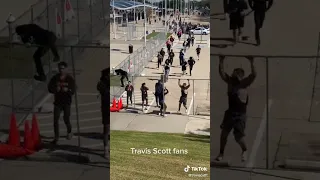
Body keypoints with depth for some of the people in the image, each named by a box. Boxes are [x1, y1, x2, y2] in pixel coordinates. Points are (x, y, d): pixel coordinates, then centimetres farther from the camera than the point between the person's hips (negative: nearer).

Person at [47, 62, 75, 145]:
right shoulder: (55, 78, 0)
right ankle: (56, 137, 5)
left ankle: (69, 130, 34)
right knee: (55, 119, -4)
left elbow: (73, 91, -9)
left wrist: (67, 90, -30)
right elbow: (49, 88, 0)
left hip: (67, 102, -2)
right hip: (57, 101, 2)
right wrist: (55, 89, -21)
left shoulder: (70, 79, -5)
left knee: (66, 119, 2)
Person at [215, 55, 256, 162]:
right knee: (224, 133, 3)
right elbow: (222, 73, 1)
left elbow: (254, 75, -23)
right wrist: (221, 61, -8)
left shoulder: (244, 83, -11)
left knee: (238, 137, -3)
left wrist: (251, 63, -32)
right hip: (230, 112, 4)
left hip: (240, 114, -4)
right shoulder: (230, 81, 1)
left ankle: (244, 151, 26)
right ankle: (221, 153, 17)